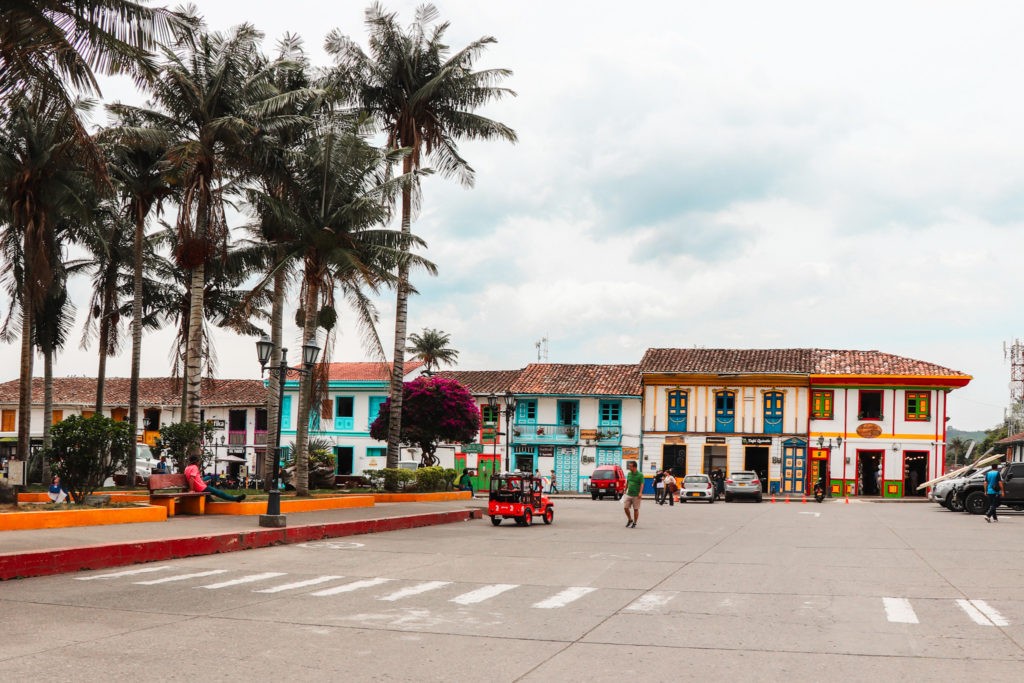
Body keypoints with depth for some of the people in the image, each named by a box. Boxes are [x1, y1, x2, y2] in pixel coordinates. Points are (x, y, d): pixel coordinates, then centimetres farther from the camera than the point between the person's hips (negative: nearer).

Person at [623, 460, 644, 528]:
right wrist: (625, 491, 18)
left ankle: (634, 523, 13)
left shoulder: (640, 474, -10)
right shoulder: (629, 474, 8)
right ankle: (630, 520, 22)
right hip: (628, 494, 5)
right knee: (625, 507, 1)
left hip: (636, 495, -5)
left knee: (636, 509, 3)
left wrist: (640, 493, -27)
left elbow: (642, 484, -15)